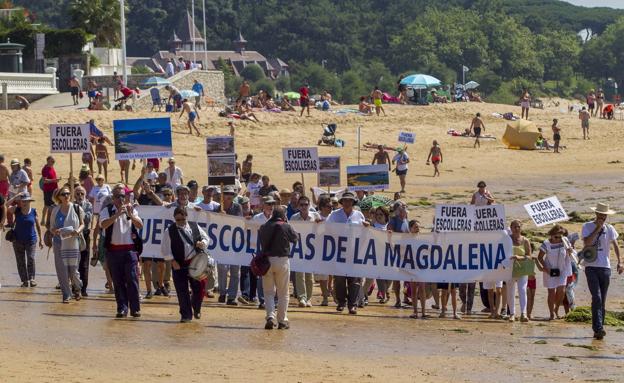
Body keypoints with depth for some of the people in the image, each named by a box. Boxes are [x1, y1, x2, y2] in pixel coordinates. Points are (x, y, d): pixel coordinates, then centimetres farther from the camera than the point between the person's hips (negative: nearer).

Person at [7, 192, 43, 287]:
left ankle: (31, 278, -11)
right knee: (20, 261, 5)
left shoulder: (33, 211, -2)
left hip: (31, 240, -1)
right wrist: (16, 197, -17)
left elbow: (38, 225, 6)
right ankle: (25, 280, 13)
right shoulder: (17, 210, -2)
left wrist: (41, 239, 7)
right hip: (18, 240, 1)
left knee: (31, 258, -17)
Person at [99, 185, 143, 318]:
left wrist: (131, 215, -18)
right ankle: (122, 308, 7)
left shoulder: (131, 209, 9)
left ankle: (135, 308, -1)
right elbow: (103, 224, -14)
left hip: (129, 249, 0)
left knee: (132, 279, -4)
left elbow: (140, 225, -2)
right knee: (118, 281, 2)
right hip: (113, 250, 0)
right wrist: (117, 214, -23)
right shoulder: (107, 210, 4)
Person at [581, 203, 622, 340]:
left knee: (602, 300, 6)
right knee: (597, 297, -17)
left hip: (605, 267, 4)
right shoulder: (587, 227, 1)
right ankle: (598, 328, -22)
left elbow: (615, 245, 14)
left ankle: (598, 328, 12)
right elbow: (587, 242, -13)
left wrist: (619, 262, 3)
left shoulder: (609, 229, 9)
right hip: (591, 267, -4)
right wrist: (598, 228, -13)